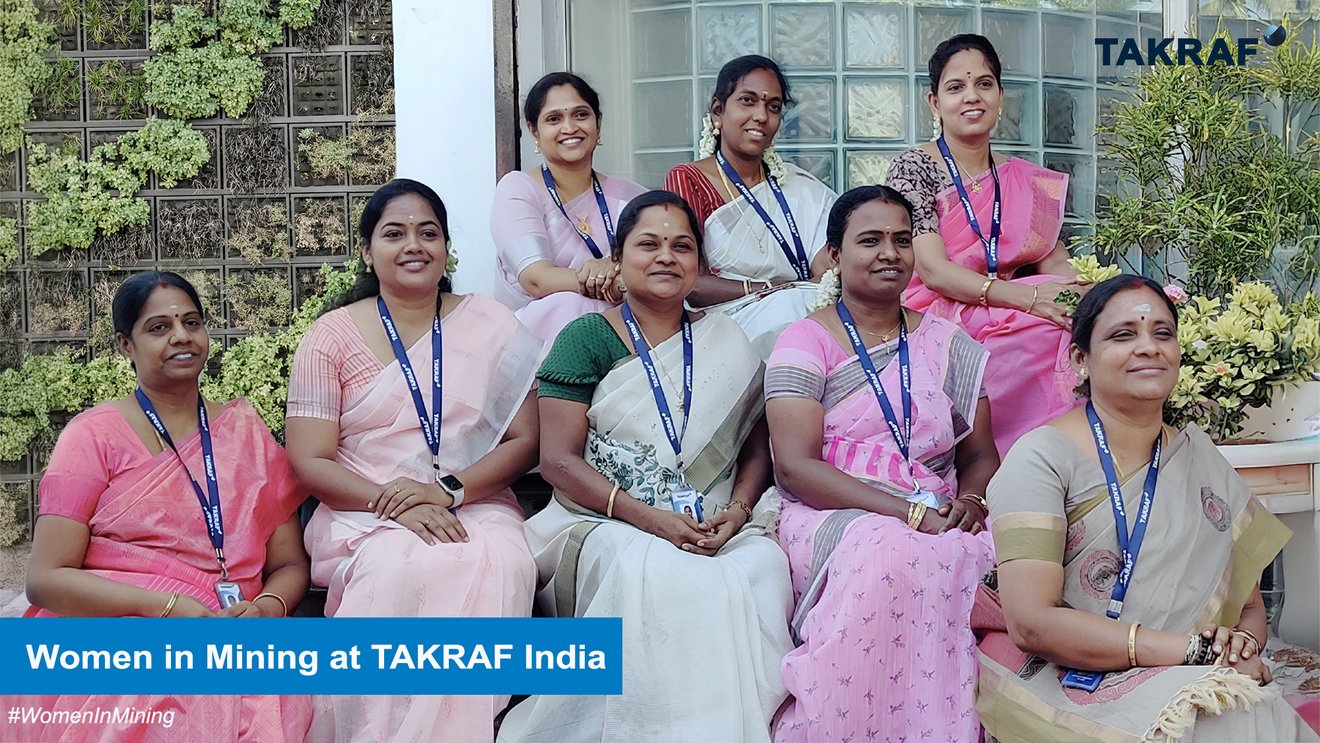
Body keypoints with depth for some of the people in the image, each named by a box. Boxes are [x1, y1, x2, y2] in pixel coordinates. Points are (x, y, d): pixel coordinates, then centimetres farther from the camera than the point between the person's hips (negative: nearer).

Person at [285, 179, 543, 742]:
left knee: (499, 564, -33)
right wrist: (394, 504, -16)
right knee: (405, 569, -35)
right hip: (363, 517, -1)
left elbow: (524, 441, 5)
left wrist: (448, 490, -13)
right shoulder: (331, 337, 8)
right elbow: (309, 461, 1)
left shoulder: (492, 325, 12)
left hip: (477, 507, 1)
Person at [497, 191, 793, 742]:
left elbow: (756, 452, 14)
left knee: (763, 568, -30)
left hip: (715, 529, 3)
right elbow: (558, 459, -3)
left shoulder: (726, 343, 15)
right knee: (657, 577, -35)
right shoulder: (586, 339, 5)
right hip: (606, 525, -2)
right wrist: (646, 516, -16)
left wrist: (736, 511, -8)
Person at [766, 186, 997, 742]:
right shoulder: (806, 342, 2)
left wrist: (972, 500, -9)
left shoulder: (947, 344, 17)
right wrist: (910, 510, -19)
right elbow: (795, 466, -10)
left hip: (938, 525, 4)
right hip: (831, 520, -4)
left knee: (994, 555, -29)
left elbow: (980, 454, 16)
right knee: (894, 552, -37)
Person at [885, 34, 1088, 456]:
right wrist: (1030, 298, -25)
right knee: (1048, 329, -30)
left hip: (1008, 322, 5)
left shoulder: (1026, 183, 19)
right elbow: (934, 271, -12)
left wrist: (1090, 292, -17)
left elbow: (1055, 263, 8)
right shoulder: (913, 168, 0)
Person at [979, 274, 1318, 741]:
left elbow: (1250, 604, 18)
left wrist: (1245, 646, -8)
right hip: (1070, 689, -5)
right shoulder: (1043, 457, -4)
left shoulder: (1200, 456, 15)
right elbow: (1031, 622, -15)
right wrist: (1195, 649, -17)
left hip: (1190, 686, 6)